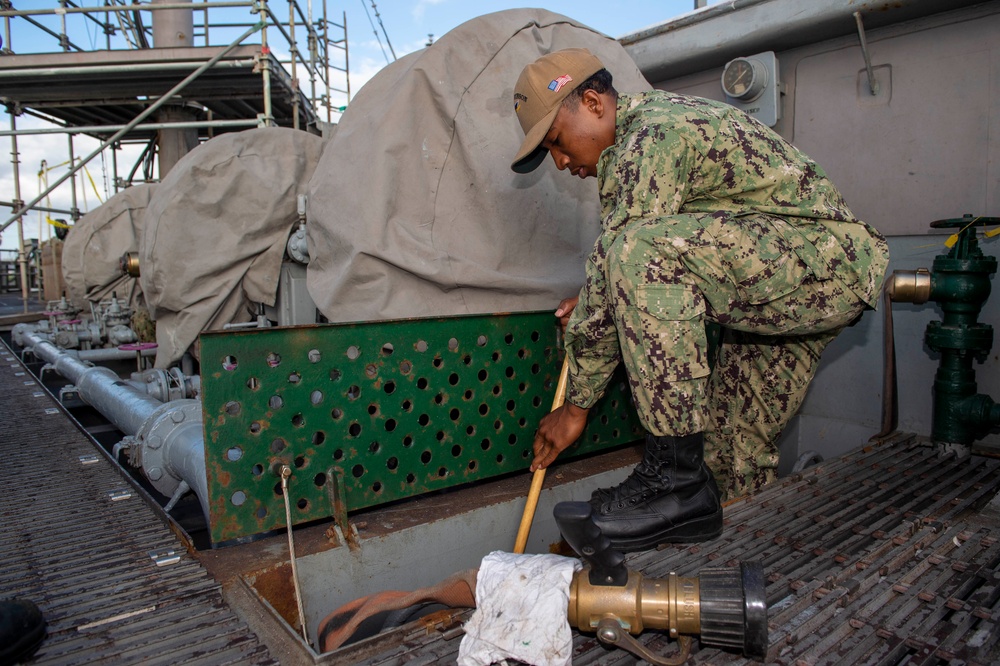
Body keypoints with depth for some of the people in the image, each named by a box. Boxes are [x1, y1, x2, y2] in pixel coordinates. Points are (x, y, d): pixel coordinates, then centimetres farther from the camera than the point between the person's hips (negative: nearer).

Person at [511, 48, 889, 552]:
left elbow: (619, 259, -19)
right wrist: (596, 296, 10)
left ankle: (677, 478, -25)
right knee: (735, 459, 9)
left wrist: (576, 404, -12)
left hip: (827, 257, -10)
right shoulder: (659, 118, 17)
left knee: (642, 251, -30)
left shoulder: (653, 135, -16)